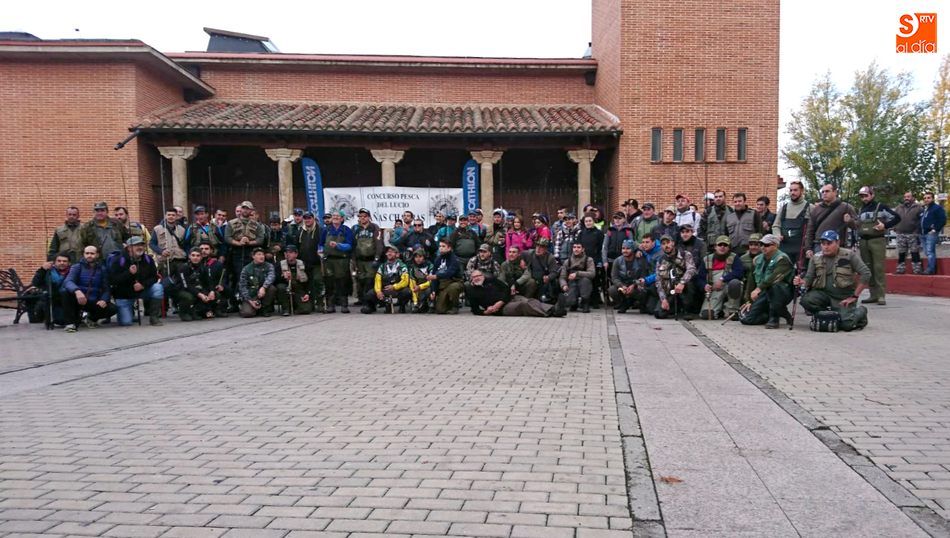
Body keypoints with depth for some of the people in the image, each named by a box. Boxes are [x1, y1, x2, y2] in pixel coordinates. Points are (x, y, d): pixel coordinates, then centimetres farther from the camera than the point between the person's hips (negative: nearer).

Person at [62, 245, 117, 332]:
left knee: (112, 309, -23)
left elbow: (106, 288, 1)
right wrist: (77, 291, -44)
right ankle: (70, 323, -20)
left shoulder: (102, 269, 5)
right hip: (78, 301, -2)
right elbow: (68, 281, -22)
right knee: (66, 293, -33)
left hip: (94, 302, 2)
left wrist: (104, 300, -22)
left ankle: (92, 319, 9)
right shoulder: (77, 267, -2)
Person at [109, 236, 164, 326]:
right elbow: (112, 280, -21)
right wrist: (129, 273, -33)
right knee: (126, 322, -13)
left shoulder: (148, 259, -4)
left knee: (158, 287, -26)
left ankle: (154, 317, -14)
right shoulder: (119, 260, -14)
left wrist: (143, 285, -23)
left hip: (142, 290, 3)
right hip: (124, 295, -3)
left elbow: (154, 277, -5)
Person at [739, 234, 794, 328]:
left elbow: (775, 277, -32)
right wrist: (749, 300, 10)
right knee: (745, 318, -8)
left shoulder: (782, 259, -13)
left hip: (782, 293, -7)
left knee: (773, 284, -41)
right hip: (764, 294, 7)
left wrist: (759, 288, -40)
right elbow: (751, 280, 15)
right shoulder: (758, 259, 11)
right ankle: (781, 312, 14)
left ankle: (774, 318, -21)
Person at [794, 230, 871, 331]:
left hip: (844, 297, -3)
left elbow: (866, 274, -11)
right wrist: (801, 282, -22)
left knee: (846, 325, -19)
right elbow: (809, 278, 4)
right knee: (805, 300, -26)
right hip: (823, 293, 3)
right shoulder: (816, 258, 2)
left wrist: (854, 296, -13)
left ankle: (861, 312, 18)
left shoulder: (849, 255, -8)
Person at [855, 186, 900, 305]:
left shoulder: (880, 207, 0)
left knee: (878, 268, -10)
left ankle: (881, 295, -8)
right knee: (867, 268, 6)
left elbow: (897, 217, -4)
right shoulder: (861, 210, 18)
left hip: (877, 240, -6)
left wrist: (885, 225, -14)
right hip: (864, 242, 6)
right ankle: (873, 295, 11)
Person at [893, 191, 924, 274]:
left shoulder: (918, 207, -1)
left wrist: (918, 230, -9)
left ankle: (917, 270, 2)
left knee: (915, 253, -2)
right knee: (901, 254, 8)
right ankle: (900, 269, 15)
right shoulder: (898, 208, 13)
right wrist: (895, 228, 9)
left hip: (913, 234, -4)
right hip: (901, 234, 4)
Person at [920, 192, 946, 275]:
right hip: (923, 234, 9)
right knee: (927, 252, 10)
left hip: (931, 234, -9)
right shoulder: (923, 209, 20)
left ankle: (930, 270, -14)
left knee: (930, 252, -14)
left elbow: (943, 220, -11)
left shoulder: (937, 208, -4)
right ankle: (933, 269, 17)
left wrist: (935, 229, -15)